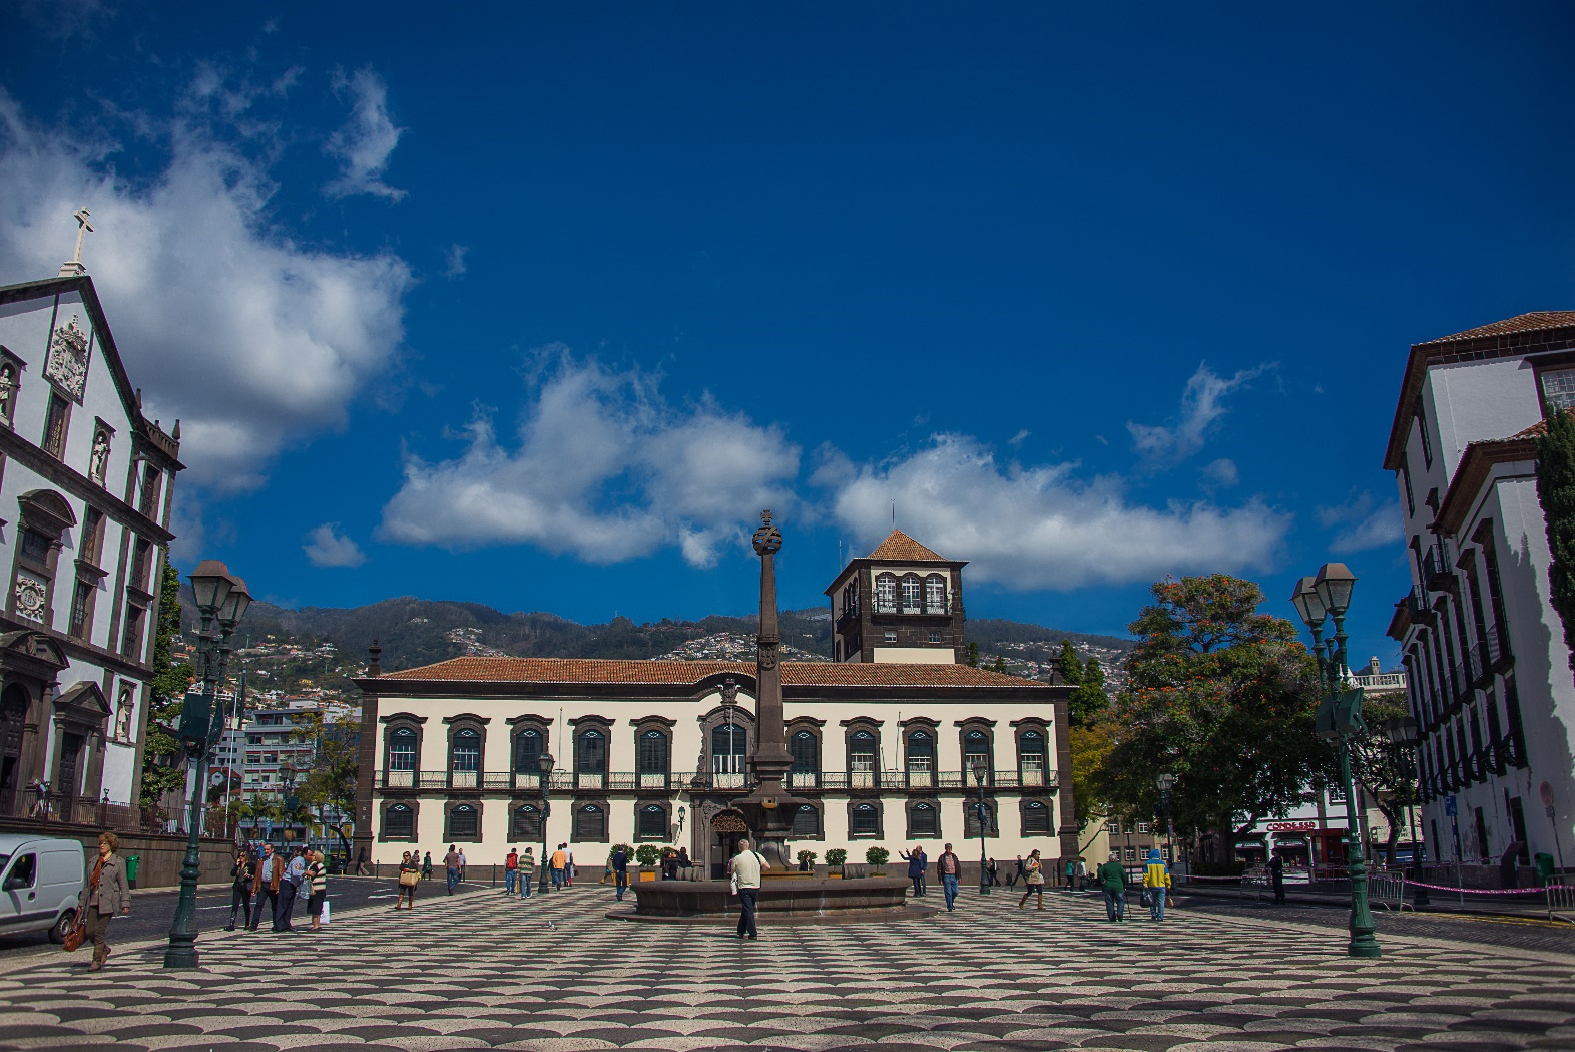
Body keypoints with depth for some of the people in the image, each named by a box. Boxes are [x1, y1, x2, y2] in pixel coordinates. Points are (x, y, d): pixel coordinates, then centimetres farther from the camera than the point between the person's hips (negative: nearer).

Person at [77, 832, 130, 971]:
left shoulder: (118, 862, -1)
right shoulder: (94, 862, 15)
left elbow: (123, 885, -3)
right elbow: (87, 884, 20)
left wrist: (125, 903, -8)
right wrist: (81, 902, 18)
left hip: (107, 903, -5)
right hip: (92, 902, 6)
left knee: (99, 930, -8)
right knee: (89, 931, 2)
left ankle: (97, 960, 4)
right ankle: (104, 949, 28)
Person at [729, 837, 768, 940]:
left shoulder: (737, 858, -6)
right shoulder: (756, 855, 0)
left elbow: (732, 871, 5)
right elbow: (767, 866, -2)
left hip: (744, 887, -3)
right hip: (756, 886, 3)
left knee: (747, 910, -1)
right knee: (747, 909, 16)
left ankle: (752, 934, -7)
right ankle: (741, 931, 24)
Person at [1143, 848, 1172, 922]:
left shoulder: (1148, 863, -2)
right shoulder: (1162, 863, 2)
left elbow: (1146, 874, -7)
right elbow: (1166, 875, 3)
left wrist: (1145, 884, -6)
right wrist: (1168, 885, 8)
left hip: (1151, 886, 0)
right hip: (1161, 886, 0)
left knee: (1152, 902, 14)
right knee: (1160, 902, 2)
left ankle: (1153, 915, 12)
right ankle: (1160, 917, -3)